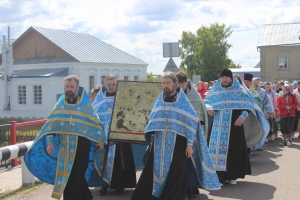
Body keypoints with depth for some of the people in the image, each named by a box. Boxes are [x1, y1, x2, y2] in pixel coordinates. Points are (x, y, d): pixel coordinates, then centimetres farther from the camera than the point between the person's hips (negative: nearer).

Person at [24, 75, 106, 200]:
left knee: (76, 175, -6)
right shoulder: (60, 105, 7)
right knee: (65, 174, 6)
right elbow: (52, 124, 5)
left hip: (81, 146, -3)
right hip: (64, 146, 3)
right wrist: (50, 142, -4)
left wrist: (100, 140, 1)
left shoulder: (85, 105, 1)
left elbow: (95, 123, 4)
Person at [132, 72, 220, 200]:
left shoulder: (183, 102, -3)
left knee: (175, 178, 0)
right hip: (160, 145, 4)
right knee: (152, 174, 5)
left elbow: (191, 123, -6)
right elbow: (152, 122, 15)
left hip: (177, 145, -4)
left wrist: (190, 144, -11)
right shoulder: (159, 101, 10)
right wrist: (151, 142, 11)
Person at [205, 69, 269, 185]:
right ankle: (217, 175, 4)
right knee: (216, 149, -2)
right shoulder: (215, 90, 9)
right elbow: (206, 102, 13)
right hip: (217, 127, 2)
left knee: (234, 149, 1)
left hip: (234, 126, -2)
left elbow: (248, 105, -3)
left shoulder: (240, 90, 2)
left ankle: (232, 176, 10)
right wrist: (208, 109, -10)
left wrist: (243, 117, -18)